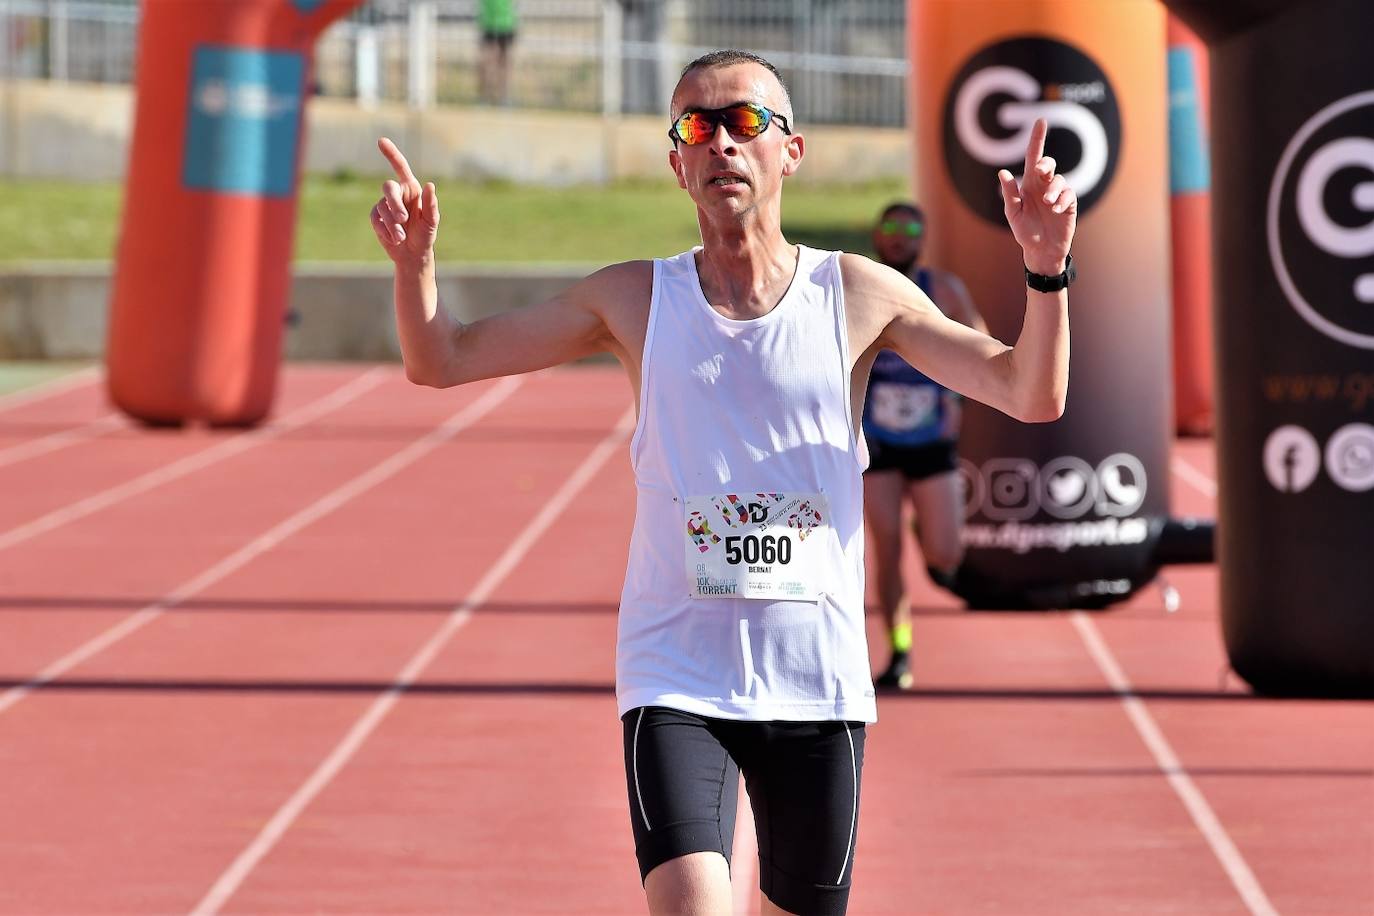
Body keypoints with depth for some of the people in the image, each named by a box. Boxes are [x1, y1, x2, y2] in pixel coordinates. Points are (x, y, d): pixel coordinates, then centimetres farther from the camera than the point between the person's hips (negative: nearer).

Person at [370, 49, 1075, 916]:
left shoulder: (859, 294, 2)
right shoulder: (635, 300, 3)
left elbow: (1032, 397, -1)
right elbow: (440, 360, 7)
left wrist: (1046, 269, -18)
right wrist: (416, 261, -13)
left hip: (818, 683, 1)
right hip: (677, 677, -1)